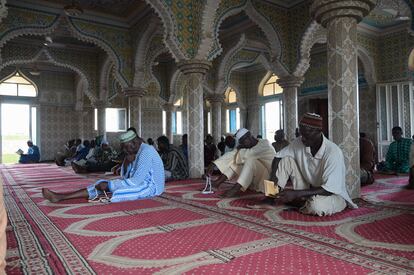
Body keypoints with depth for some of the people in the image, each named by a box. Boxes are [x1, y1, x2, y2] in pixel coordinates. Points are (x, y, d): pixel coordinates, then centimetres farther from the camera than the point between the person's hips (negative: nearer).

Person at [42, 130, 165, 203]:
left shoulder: (146, 152, -21)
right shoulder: (137, 151, 10)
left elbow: (136, 181, -27)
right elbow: (124, 177, 11)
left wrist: (109, 185, -21)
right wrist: (128, 162, -8)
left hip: (150, 187, -8)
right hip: (141, 183, 9)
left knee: (106, 186, -27)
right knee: (103, 185, -2)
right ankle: (59, 197, -3)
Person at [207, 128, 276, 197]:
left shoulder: (264, 143, -15)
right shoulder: (248, 147, 4)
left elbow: (249, 154, -31)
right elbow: (232, 154, -3)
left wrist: (239, 150, -10)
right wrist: (213, 165, -10)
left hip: (269, 177, -7)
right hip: (256, 180, 7)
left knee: (251, 160, -30)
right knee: (236, 160, -4)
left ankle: (235, 189, -34)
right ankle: (218, 182, -15)